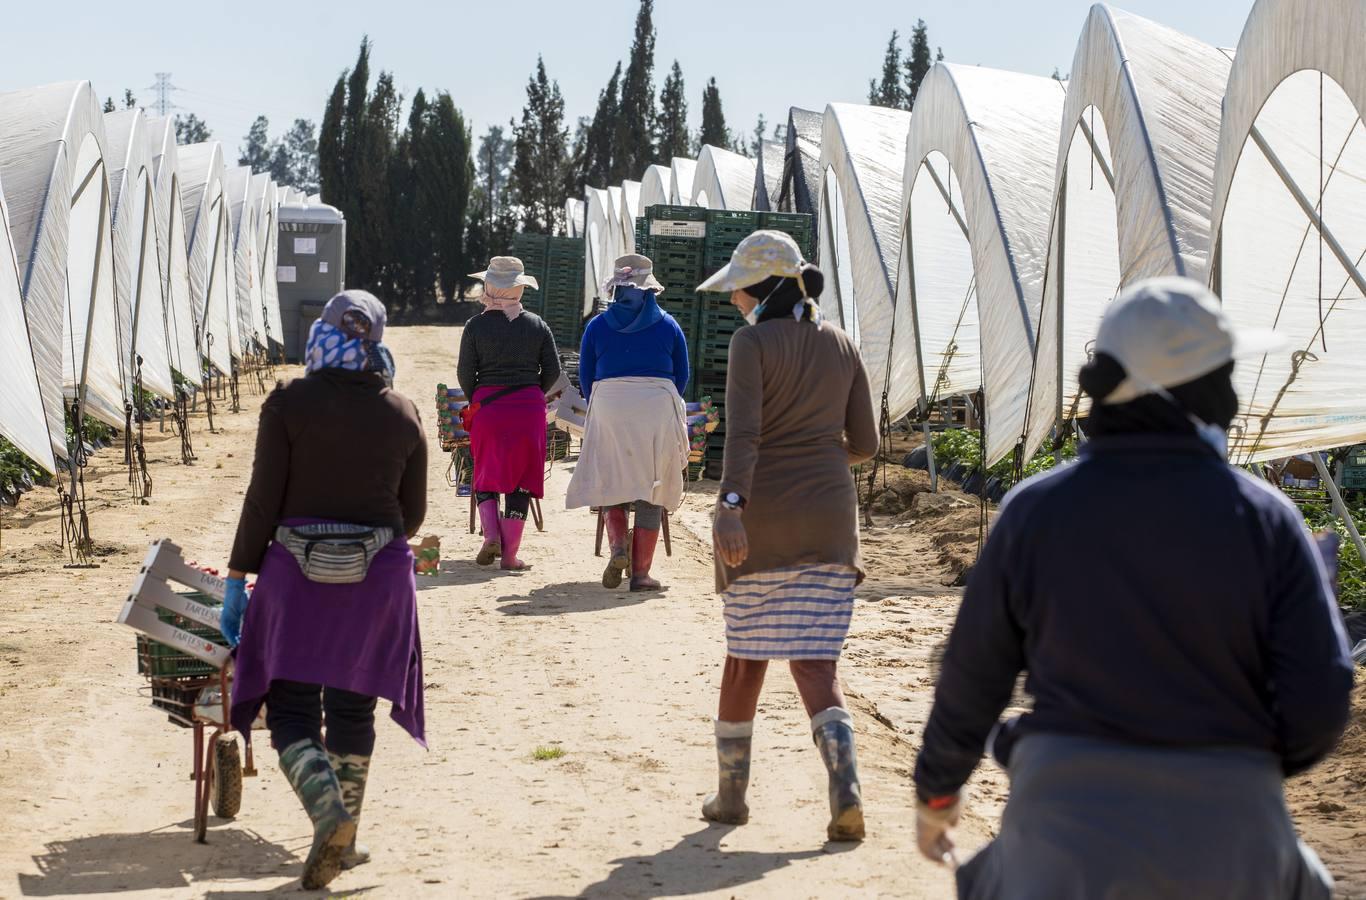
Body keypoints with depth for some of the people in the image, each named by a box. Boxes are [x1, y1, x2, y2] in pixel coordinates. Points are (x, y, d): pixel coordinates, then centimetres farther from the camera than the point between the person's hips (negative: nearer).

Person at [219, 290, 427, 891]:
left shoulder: (289, 403, -6)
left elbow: (263, 500, -9)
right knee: (352, 707, 13)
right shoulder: (403, 414, 3)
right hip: (378, 574, 3)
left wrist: (237, 579, -2)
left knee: (291, 707, 2)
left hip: (297, 570, -3)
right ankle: (342, 839, 19)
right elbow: (413, 512, 9)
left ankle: (327, 807, -22)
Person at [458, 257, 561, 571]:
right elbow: (552, 370, 4)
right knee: (521, 479, 5)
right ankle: (510, 555, 4)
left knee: (486, 475, 14)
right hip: (529, 408, 1)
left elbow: (465, 373, -2)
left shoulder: (476, 325, -3)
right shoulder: (537, 325, 3)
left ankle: (491, 535, -6)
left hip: (487, 407, -1)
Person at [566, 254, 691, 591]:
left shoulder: (597, 326, 6)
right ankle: (640, 572, 0)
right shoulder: (668, 325, 7)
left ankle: (617, 547, -14)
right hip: (659, 411, 0)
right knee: (652, 491, 3)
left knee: (611, 483, 12)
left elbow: (585, 379, 9)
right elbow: (682, 376, 11)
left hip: (609, 410, 0)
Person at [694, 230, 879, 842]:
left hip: (761, 515, -4)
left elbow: (743, 431, -19)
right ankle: (845, 791, -17)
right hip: (829, 515, 4)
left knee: (745, 654, 10)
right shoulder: (842, 346, 10)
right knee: (814, 660, 3)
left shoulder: (753, 342, -6)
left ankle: (731, 795, 21)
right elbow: (865, 444, 11)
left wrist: (730, 504, -26)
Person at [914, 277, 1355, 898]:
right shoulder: (1265, 518, -5)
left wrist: (938, 788, 21)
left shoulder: (1036, 510, -2)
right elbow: (1318, 704, -6)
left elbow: (973, 677, 5)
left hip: (1067, 824, 0)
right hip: (1229, 837, 0)